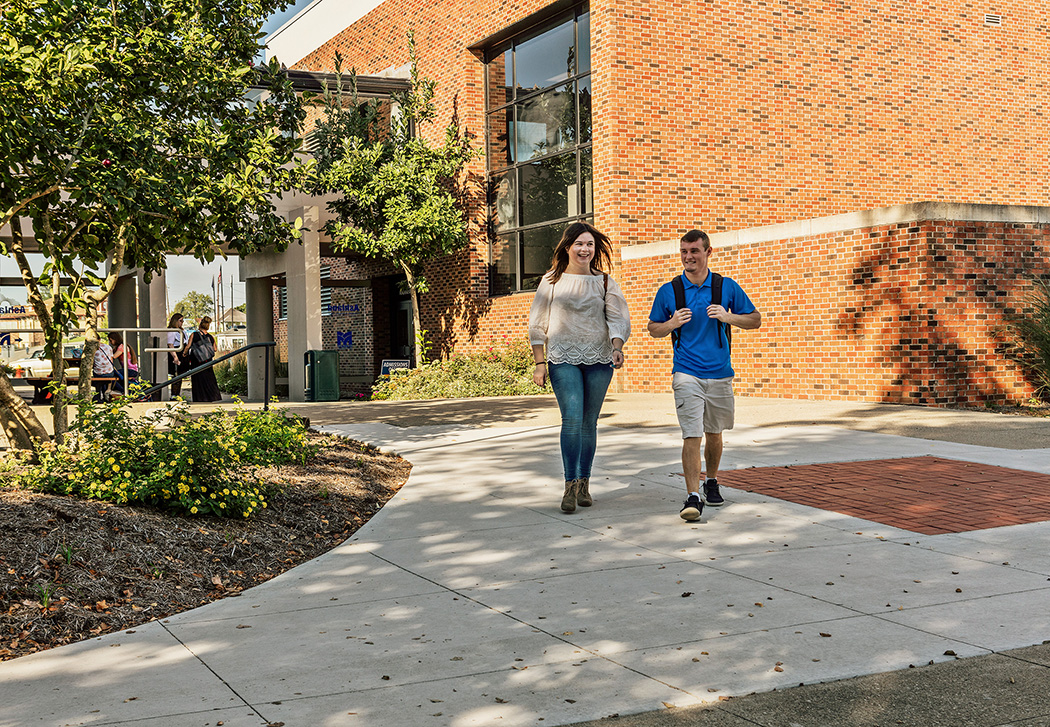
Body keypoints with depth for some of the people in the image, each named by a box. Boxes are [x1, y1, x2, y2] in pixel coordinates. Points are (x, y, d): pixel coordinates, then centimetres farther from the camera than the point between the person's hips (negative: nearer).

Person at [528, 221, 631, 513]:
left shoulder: (605, 282, 10)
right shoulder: (552, 280, 6)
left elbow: (618, 319, 2)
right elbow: (537, 324, 7)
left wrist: (617, 348, -17)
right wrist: (539, 363, 1)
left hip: (598, 359, 2)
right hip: (563, 358, -2)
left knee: (589, 422, 5)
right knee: (572, 418, -15)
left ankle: (584, 484, 14)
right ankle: (570, 486, -11)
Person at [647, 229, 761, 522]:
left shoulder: (727, 287, 3)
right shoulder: (668, 291, 3)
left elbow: (755, 319, 8)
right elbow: (653, 329, 12)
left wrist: (727, 317, -10)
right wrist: (672, 323, -9)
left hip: (720, 374, 2)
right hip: (686, 374, -2)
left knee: (714, 433, 16)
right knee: (692, 435, -13)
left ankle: (712, 482, 37)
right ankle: (693, 496, -14)